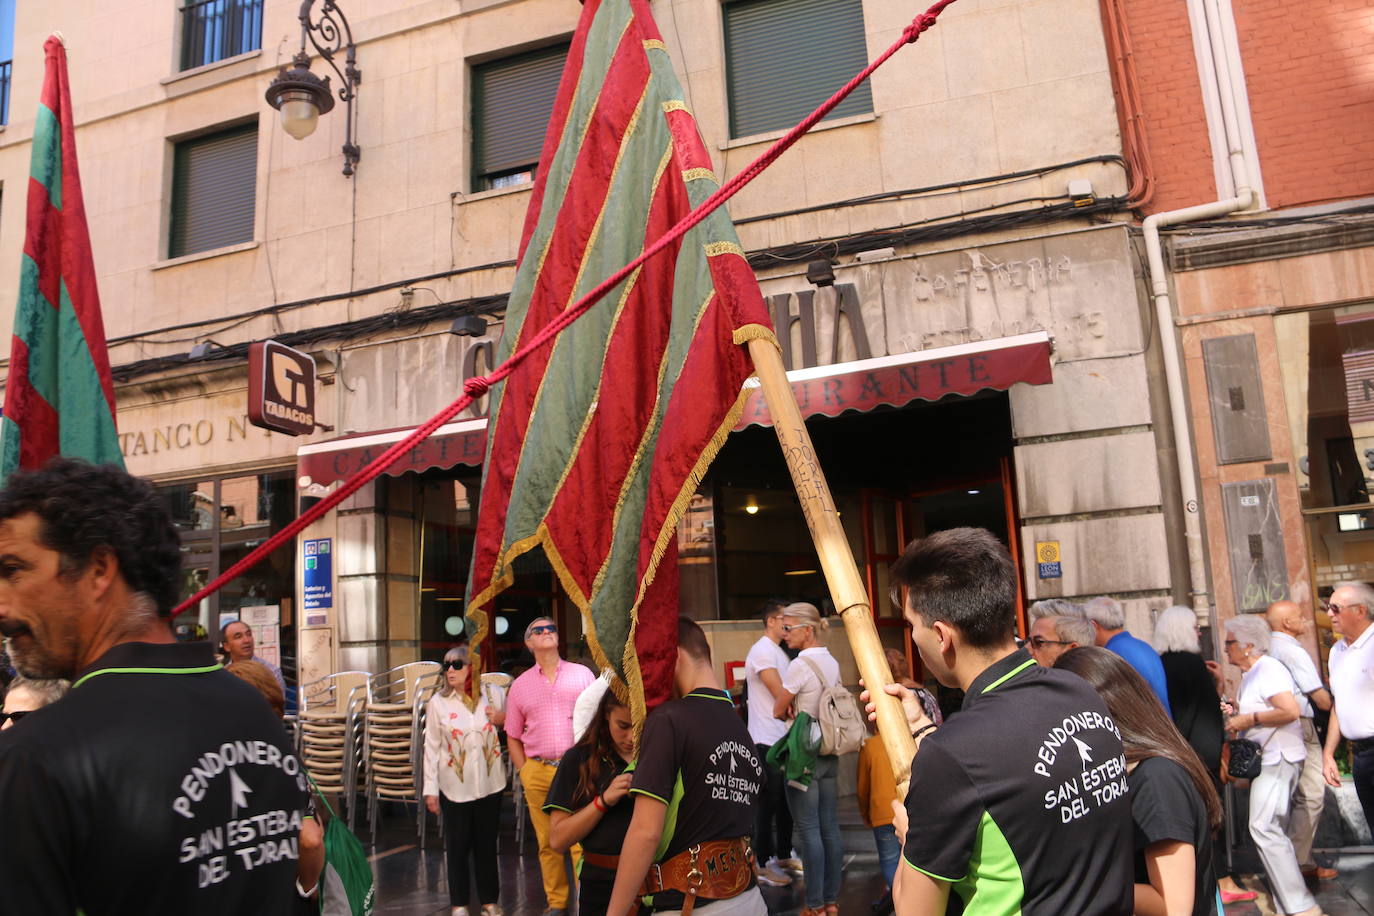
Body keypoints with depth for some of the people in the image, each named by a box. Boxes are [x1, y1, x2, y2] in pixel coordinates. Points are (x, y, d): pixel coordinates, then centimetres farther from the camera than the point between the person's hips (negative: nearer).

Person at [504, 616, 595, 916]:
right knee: (547, 843, 9)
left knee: (582, 841, -6)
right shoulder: (520, 685, 9)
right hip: (537, 771, 2)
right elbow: (513, 737, 14)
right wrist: (524, 772, 4)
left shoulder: (582, 675, 5)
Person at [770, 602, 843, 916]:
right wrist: (797, 709, 2)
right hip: (830, 751, 8)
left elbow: (778, 711, -8)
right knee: (830, 828, 11)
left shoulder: (800, 665, -16)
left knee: (808, 830, 0)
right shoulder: (832, 663, 8)